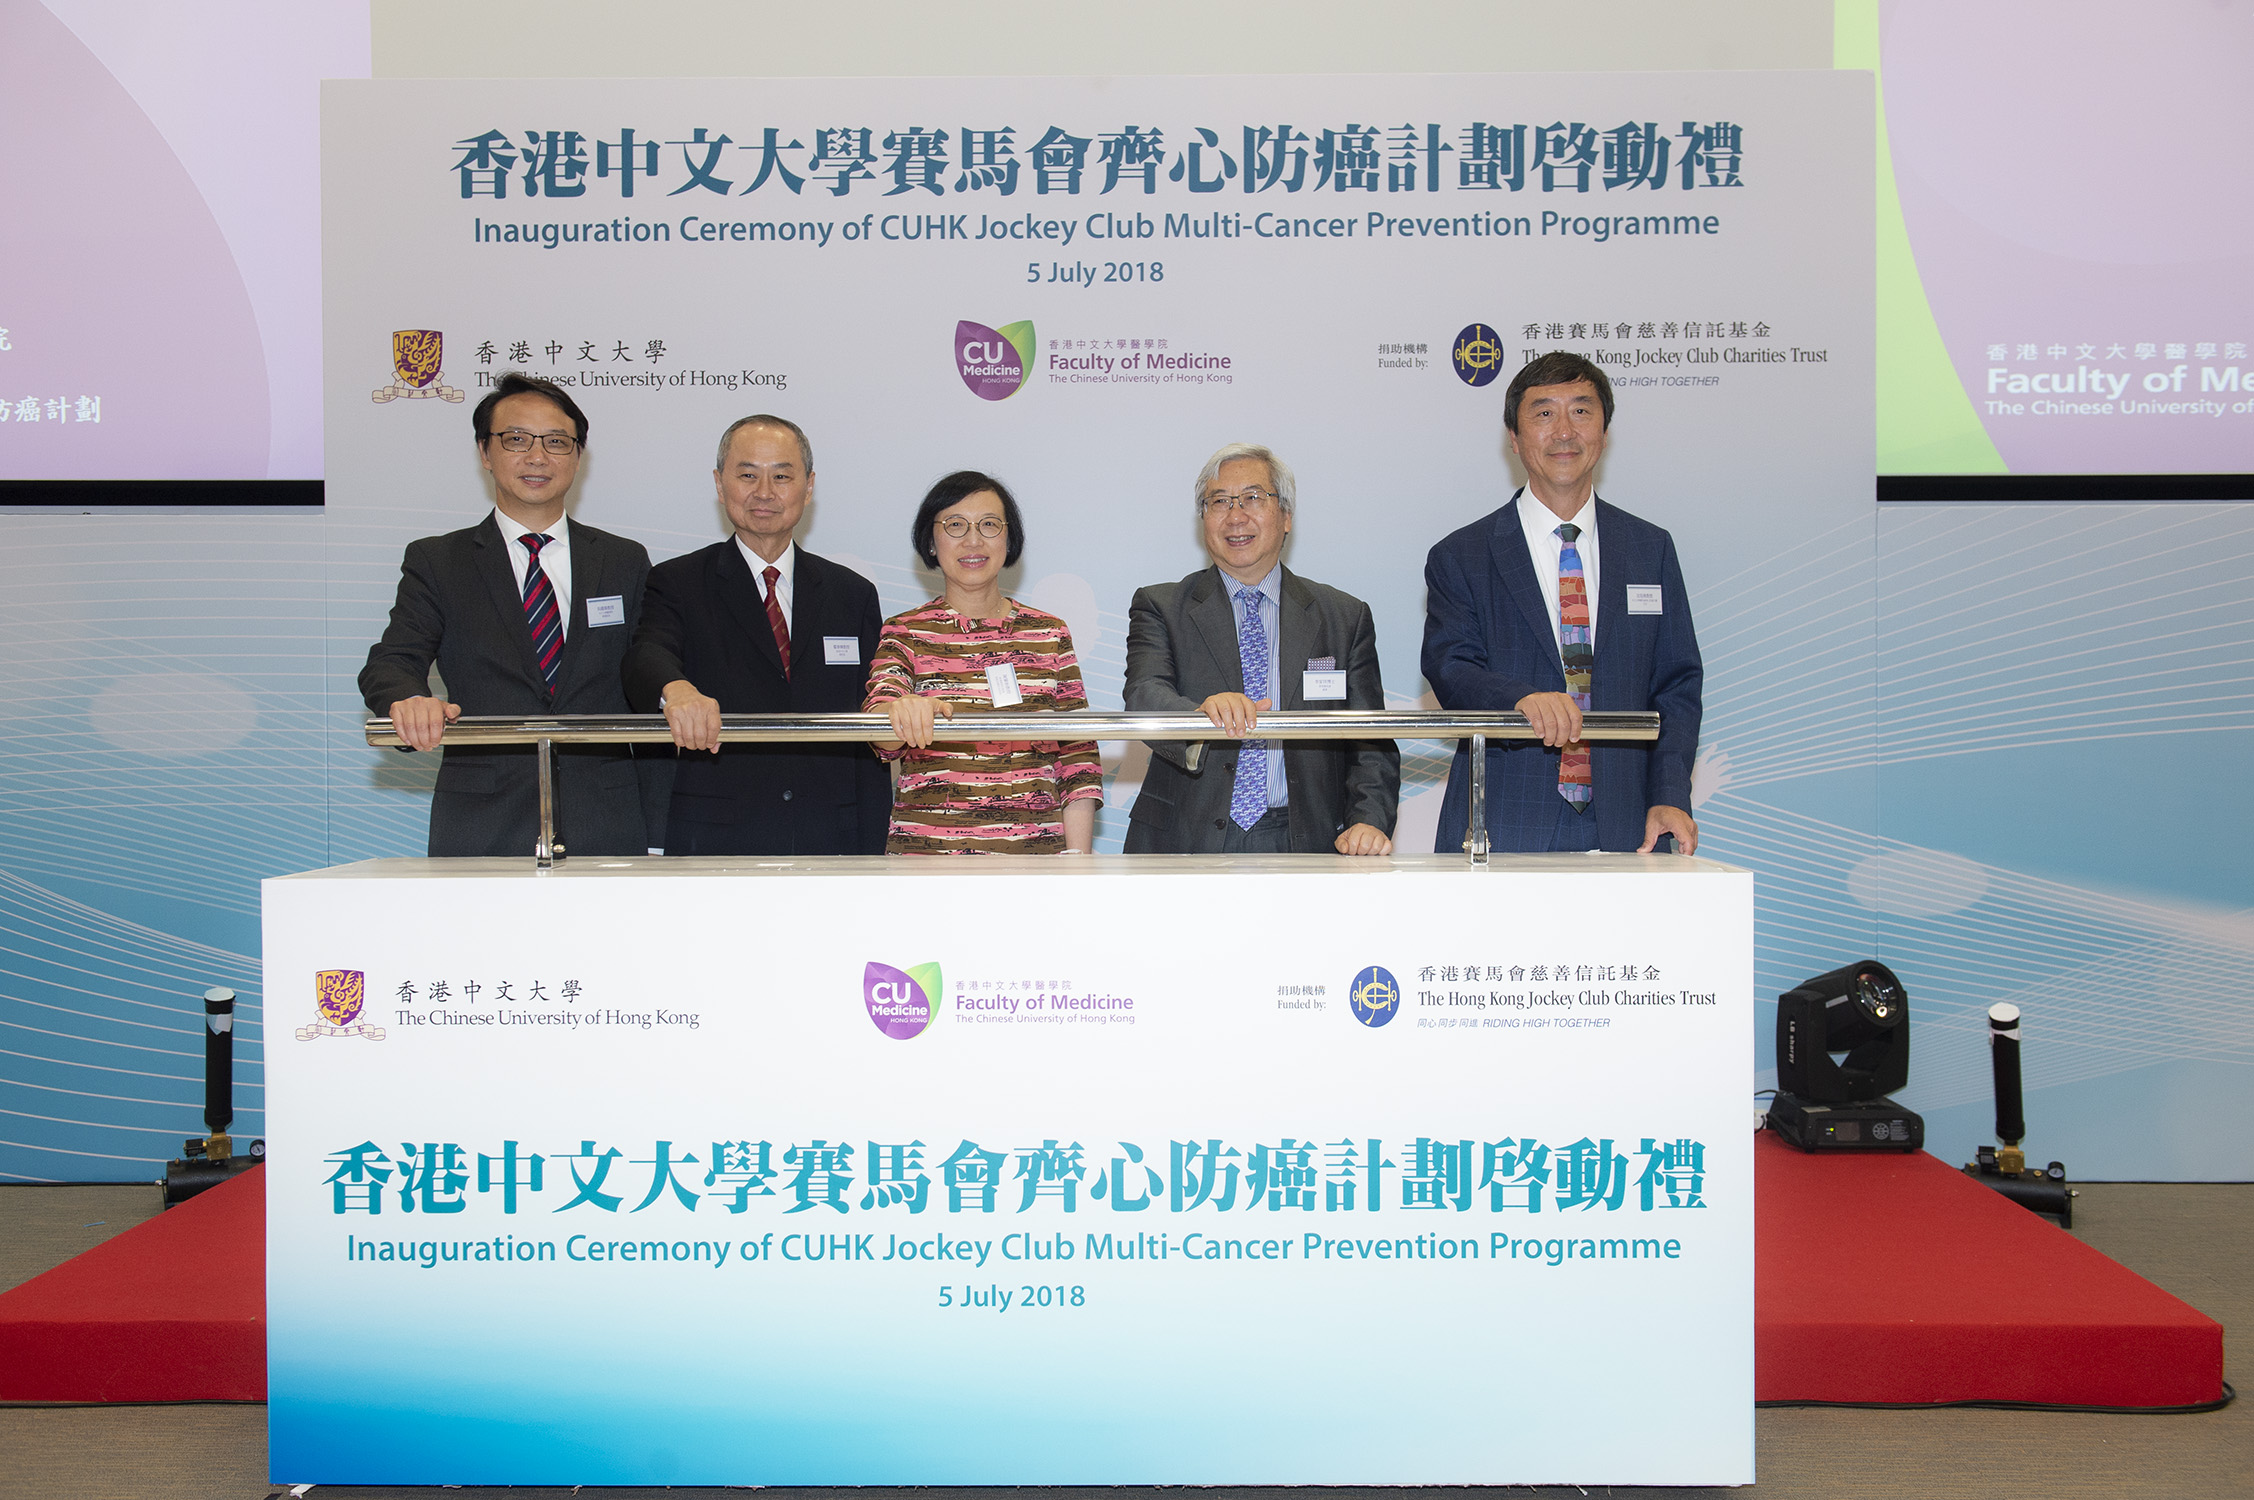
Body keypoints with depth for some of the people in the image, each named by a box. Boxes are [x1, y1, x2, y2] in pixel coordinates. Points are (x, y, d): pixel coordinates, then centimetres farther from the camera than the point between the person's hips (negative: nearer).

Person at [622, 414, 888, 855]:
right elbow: (648, 657, -13)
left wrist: (870, 860, 4)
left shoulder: (853, 595, 13)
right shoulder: (676, 583, 8)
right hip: (713, 843, -2)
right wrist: (676, 690, -38)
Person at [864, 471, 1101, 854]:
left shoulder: (1050, 635, 10)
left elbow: (1078, 756, 9)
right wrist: (902, 713, -34)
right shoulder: (905, 633, 5)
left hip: (1036, 851, 2)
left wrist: (1078, 855, -1)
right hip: (926, 849, -2)